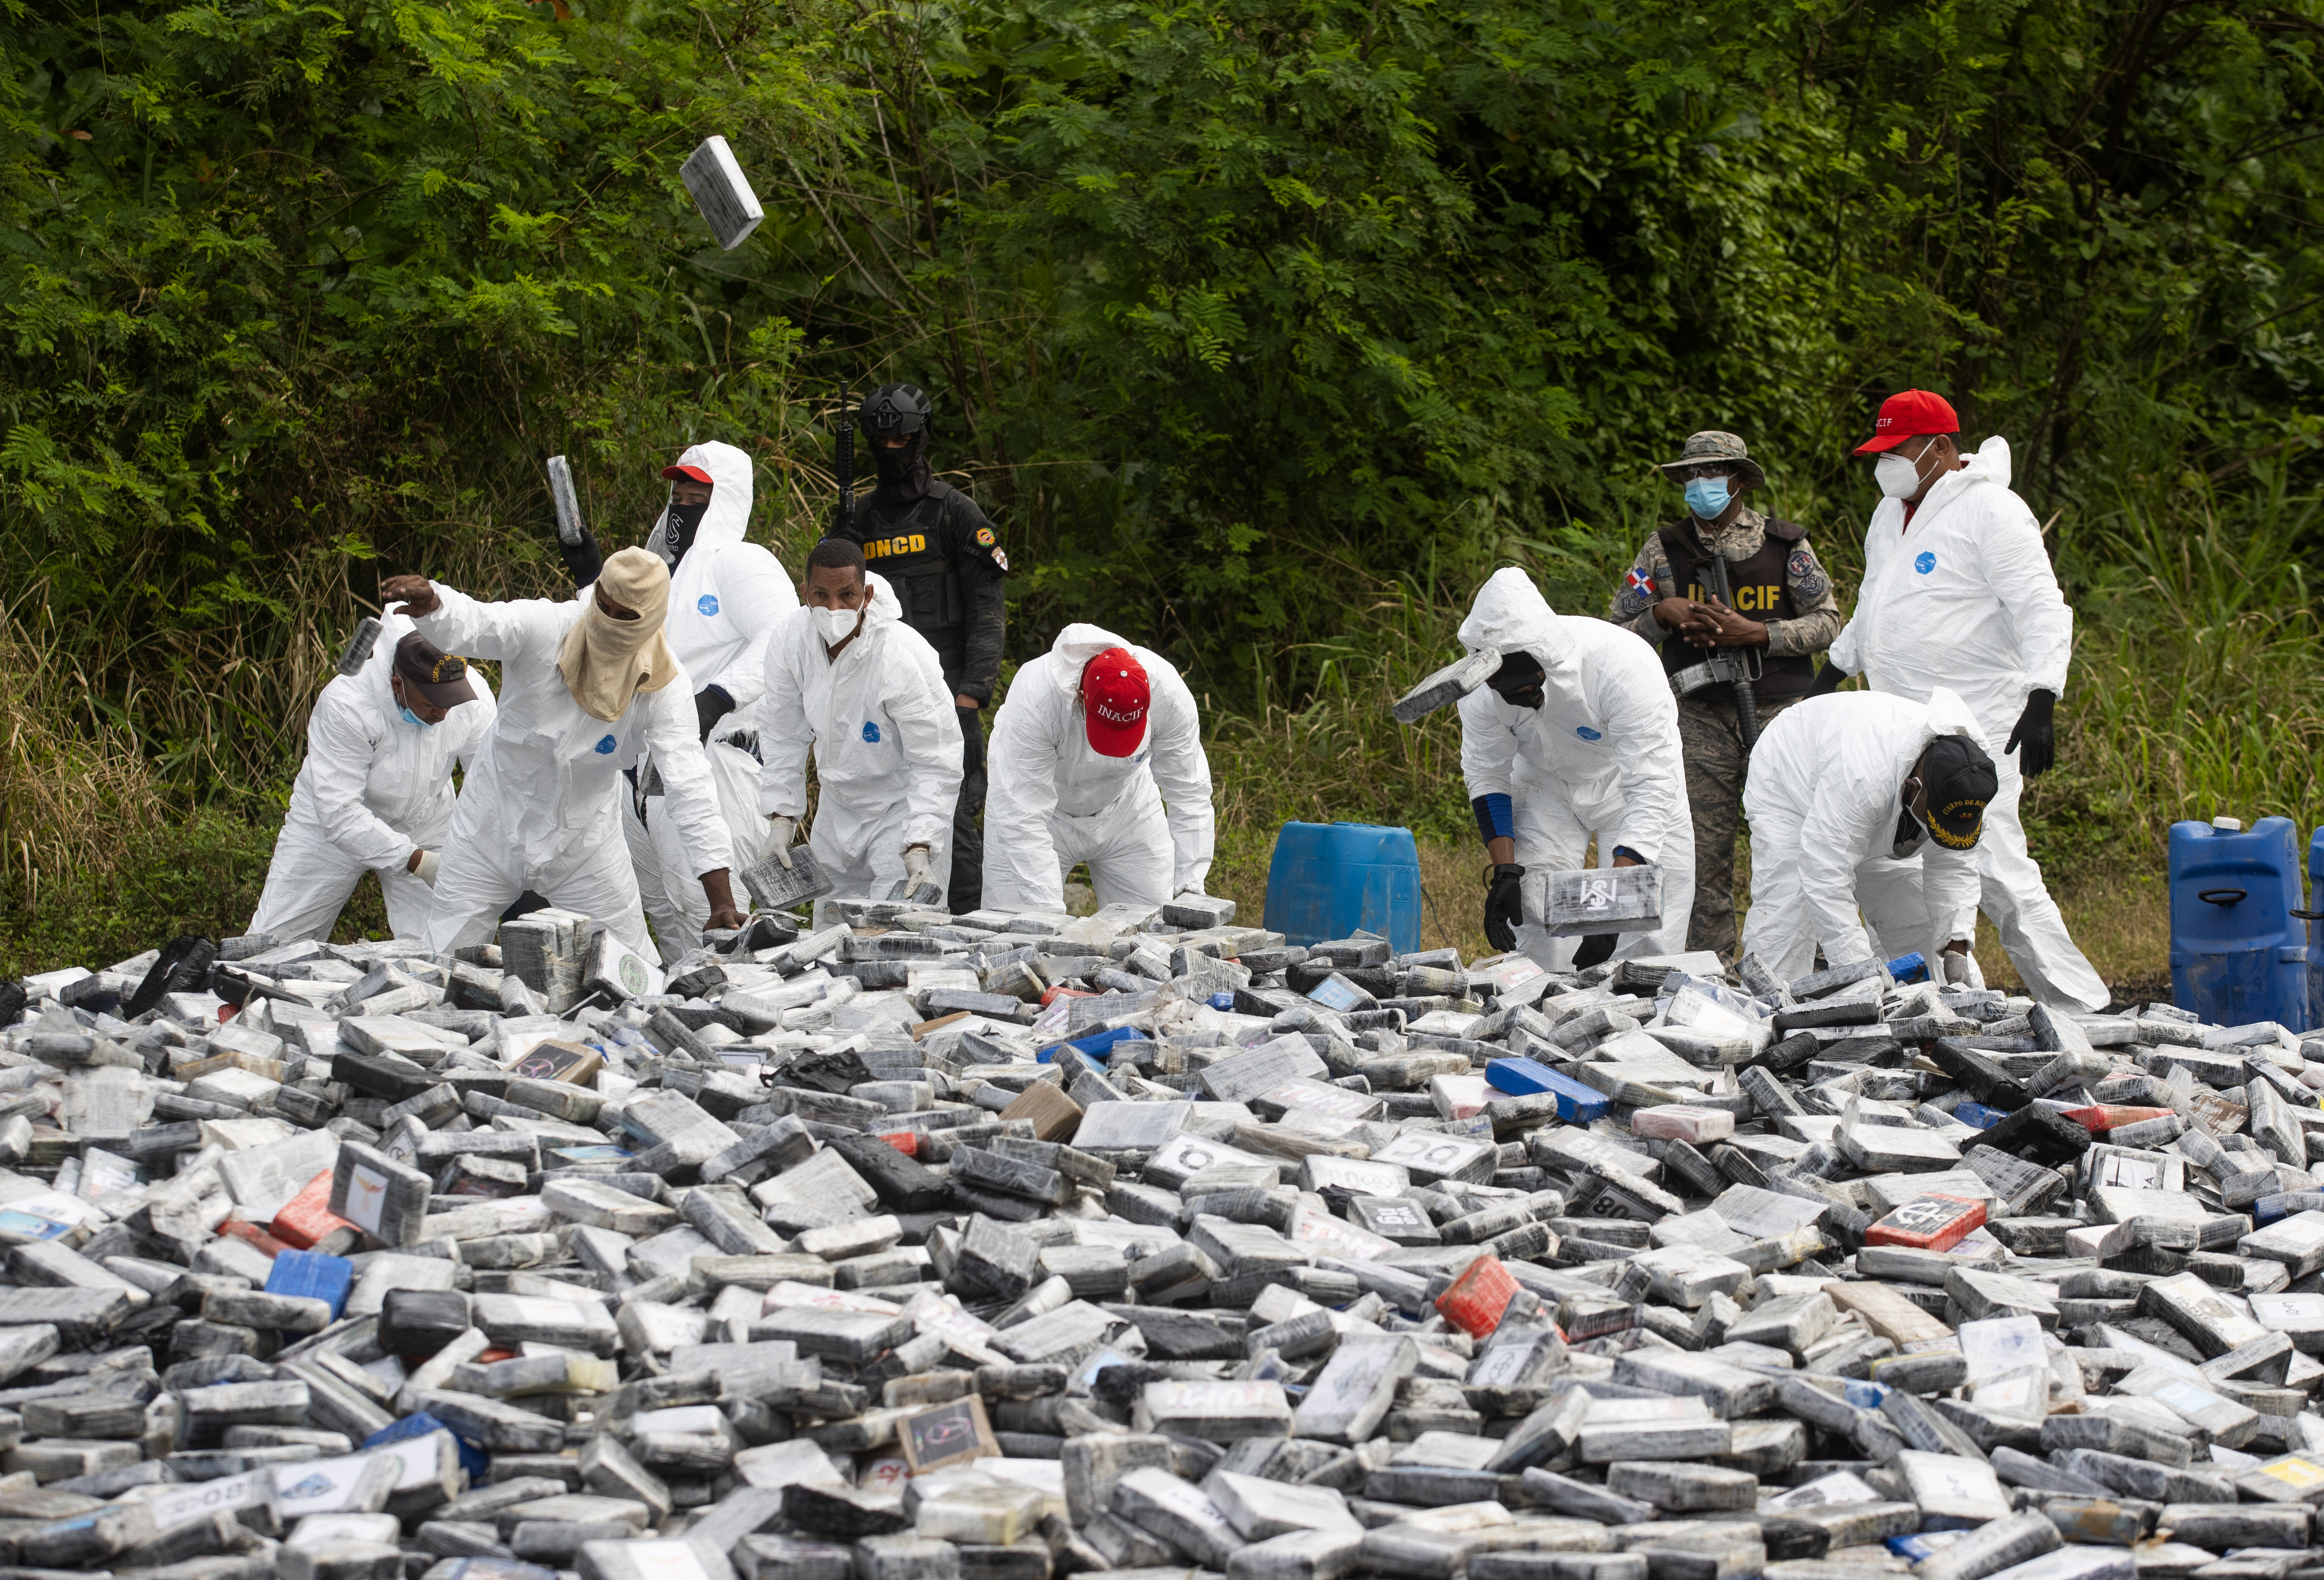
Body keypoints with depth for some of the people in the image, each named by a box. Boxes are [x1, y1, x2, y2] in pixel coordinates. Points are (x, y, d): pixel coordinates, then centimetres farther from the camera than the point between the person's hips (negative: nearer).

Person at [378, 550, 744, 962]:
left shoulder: (665, 686, -19)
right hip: (493, 831, -1)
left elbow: (690, 788, -23)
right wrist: (430, 601, -63)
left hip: (585, 845, 1)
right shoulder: (544, 627, -21)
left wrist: (722, 902, -30)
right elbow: (472, 624, -36)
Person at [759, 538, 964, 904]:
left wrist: (919, 849, -34)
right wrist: (781, 815, -3)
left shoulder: (904, 657, -31)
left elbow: (936, 764, -26)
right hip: (838, 803, 6)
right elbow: (784, 736, 1)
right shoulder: (790, 638, -15)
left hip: (904, 804, -6)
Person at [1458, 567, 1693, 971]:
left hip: (1627, 778, -3)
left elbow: (1652, 787, -37)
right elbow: (1486, 777, -10)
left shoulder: (1624, 665, -39)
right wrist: (1504, 872, -21)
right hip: (1546, 782, 3)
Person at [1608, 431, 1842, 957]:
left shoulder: (1786, 545, 5)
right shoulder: (1663, 550, 9)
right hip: (1700, 718, 1)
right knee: (1704, 854, -2)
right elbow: (1618, 632, 11)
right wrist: (1662, 615, -10)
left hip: (1778, 712, -1)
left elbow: (1827, 622, 2)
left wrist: (1756, 634, -11)